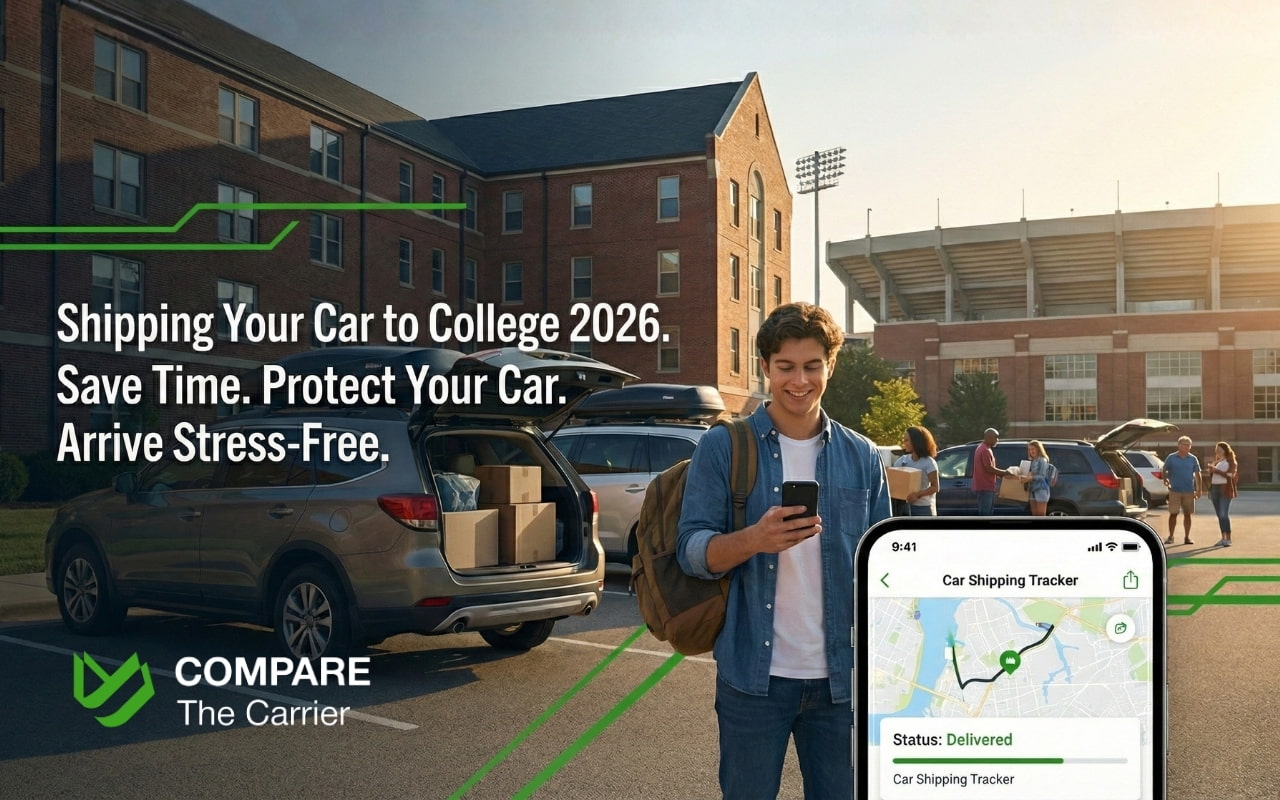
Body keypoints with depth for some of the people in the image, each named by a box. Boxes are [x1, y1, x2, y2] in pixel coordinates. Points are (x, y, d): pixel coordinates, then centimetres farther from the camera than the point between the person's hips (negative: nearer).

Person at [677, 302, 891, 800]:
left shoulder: (862, 457, 6)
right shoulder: (722, 449, -3)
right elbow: (692, 551, -7)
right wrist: (755, 539, -27)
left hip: (841, 677, 2)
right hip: (753, 676, -2)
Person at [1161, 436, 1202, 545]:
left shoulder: (1193, 459, 6)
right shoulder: (1171, 457, 1)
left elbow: (1197, 474, 9)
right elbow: (1165, 470, 5)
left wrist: (1198, 490, 4)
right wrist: (1165, 479, -15)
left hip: (1189, 491, 2)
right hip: (1175, 490, -2)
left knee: (1187, 514, 5)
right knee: (1173, 514, 0)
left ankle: (1187, 537, 13)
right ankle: (1170, 537, 8)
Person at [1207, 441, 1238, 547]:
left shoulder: (1230, 461, 0)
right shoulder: (1215, 461, 18)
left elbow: (1230, 475, -13)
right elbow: (1211, 474, 21)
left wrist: (1217, 471, -16)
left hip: (1225, 490, -6)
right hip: (1214, 489, 6)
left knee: (1224, 514, -13)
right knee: (1219, 515, 6)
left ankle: (1228, 539, -10)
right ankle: (1223, 538, 11)